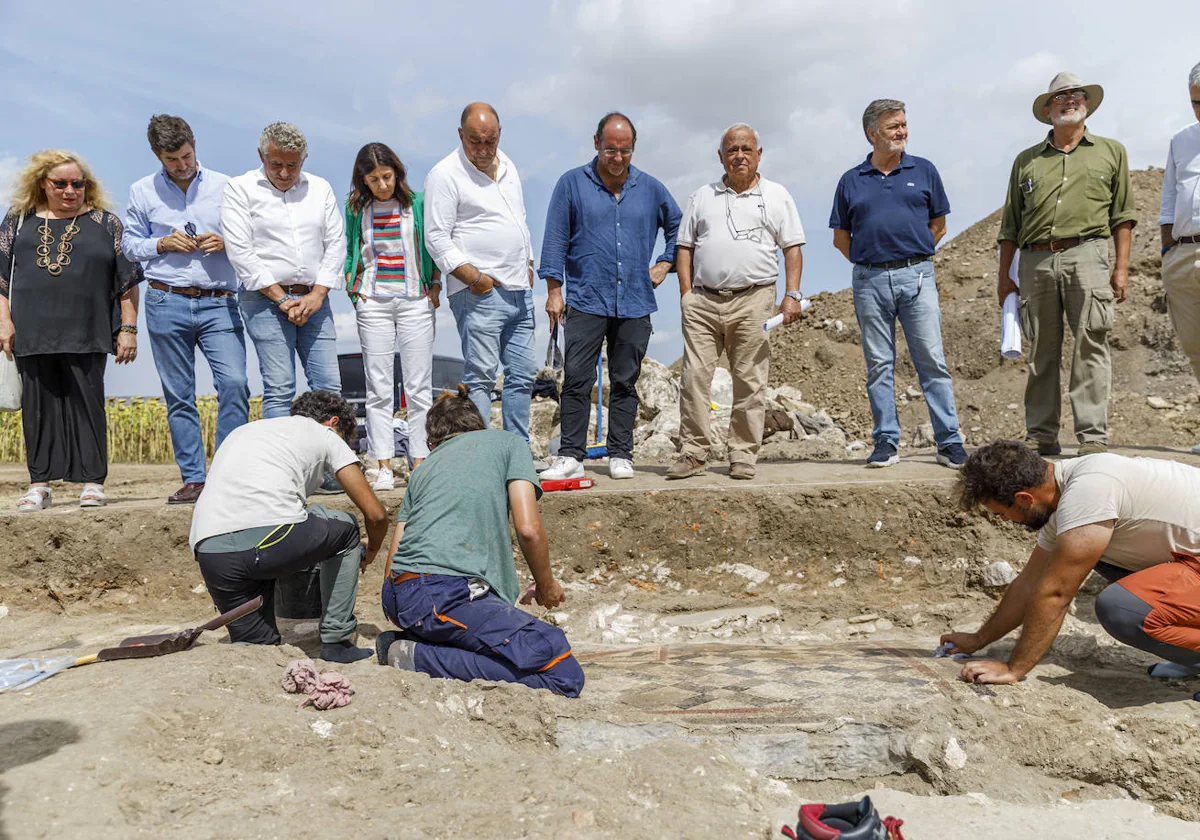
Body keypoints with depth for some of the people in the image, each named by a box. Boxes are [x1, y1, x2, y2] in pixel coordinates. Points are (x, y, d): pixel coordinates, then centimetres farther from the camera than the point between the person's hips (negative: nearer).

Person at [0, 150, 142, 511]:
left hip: (86, 333, -2)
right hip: (32, 332, 2)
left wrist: (128, 329, -1)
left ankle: (93, 482, 6)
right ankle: (40, 484, 12)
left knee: (87, 402, -1)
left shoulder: (105, 223, 8)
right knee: (38, 405, 4)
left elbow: (128, 279, 5)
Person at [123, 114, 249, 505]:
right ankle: (193, 480, 10)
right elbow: (128, 244, 13)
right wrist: (162, 244, -5)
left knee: (234, 383, -15)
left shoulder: (224, 187, 8)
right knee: (178, 396, 4)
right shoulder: (142, 192, 10)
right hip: (167, 302, 1)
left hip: (218, 303, -1)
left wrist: (226, 243, -9)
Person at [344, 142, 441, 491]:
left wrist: (436, 285, 2)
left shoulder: (417, 203, 2)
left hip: (415, 301, -1)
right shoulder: (355, 208, 6)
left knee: (419, 387, 0)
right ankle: (384, 466, 5)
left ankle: (420, 462, 7)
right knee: (379, 387, 1)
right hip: (373, 303, 1)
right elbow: (346, 252, 14)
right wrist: (352, 288, 3)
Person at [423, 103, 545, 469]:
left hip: (519, 289, 8)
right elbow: (437, 238, -11)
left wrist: (528, 267, 16)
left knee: (522, 375, 9)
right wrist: (473, 277, -16)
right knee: (480, 376, -7)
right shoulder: (445, 174, -6)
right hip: (479, 292, -7)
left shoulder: (507, 166, 17)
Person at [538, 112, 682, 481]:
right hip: (586, 301, -2)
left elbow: (678, 227, 25)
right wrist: (554, 291, -3)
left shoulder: (651, 188, 11)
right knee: (576, 380, -7)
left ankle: (621, 456, 13)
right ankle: (570, 456, -1)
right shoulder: (571, 184, 4)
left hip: (635, 304, 2)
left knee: (625, 382, 6)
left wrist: (664, 264, 15)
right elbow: (555, 240, 3)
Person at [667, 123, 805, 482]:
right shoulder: (701, 197, 17)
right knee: (694, 376, -4)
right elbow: (685, 247, 15)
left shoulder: (776, 196, 13)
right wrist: (686, 292, 2)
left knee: (750, 382, -1)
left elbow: (792, 248, 9)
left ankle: (743, 457, 8)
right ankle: (693, 453, 4)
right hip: (703, 301, 2)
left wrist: (792, 295, -3)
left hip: (753, 301, -1)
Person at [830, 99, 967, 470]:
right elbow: (841, 236, 14)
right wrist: (868, 261, 6)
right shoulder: (851, 181, 10)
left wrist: (913, 254, 7)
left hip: (916, 275, 0)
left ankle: (950, 441, 2)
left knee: (932, 361, -3)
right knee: (879, 365, 4)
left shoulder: (924, 171, 11)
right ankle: (886, 441, 11)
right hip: (869, 281, 1)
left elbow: (938, 224, 15)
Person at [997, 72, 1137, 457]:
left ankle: (1094, 436, -5)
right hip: (1036, 261, 2)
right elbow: (1010, 224, 17)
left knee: (1090, 346, -7)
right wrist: (1004, 275, 11)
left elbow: (1122, 214, 11)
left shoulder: (1111, 152, 17)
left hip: (1087, 255, -1)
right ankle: (1040, 436, 7)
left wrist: (1122, 266, 1)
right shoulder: (1026, 160, 19)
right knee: (1041, 352, 2)